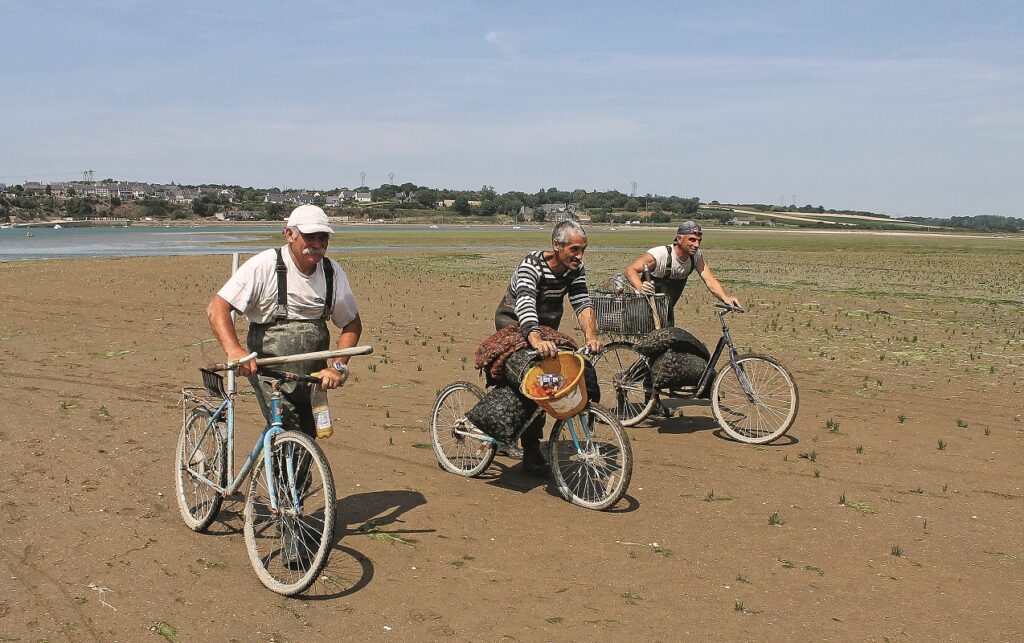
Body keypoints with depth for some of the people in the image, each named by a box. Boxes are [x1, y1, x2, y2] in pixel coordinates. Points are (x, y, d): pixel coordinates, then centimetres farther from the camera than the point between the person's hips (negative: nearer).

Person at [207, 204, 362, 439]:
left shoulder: (333, 272, 2)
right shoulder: (264, 265, -12)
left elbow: (352, 325, 10)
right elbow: (217, 307, -15)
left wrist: (338, 366, -7)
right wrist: (234, 350, -33)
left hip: (313, 375, 5)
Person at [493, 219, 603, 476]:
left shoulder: (575, 269, -12)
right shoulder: (532, 265, -31)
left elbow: (583, 303, -22)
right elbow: (525, 303, -46)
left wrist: (591, 336, -42)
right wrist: (537, 340, -64)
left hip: (546, 325, 6)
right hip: (513, 321, -6)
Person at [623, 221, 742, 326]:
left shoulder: (696, 256, -9)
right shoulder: (660, 254, -27)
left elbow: (709, 280, -17)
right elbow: (630, 269, -34)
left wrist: (725, 298, -38)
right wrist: (640, 287, -56)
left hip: (667, 309, 6)